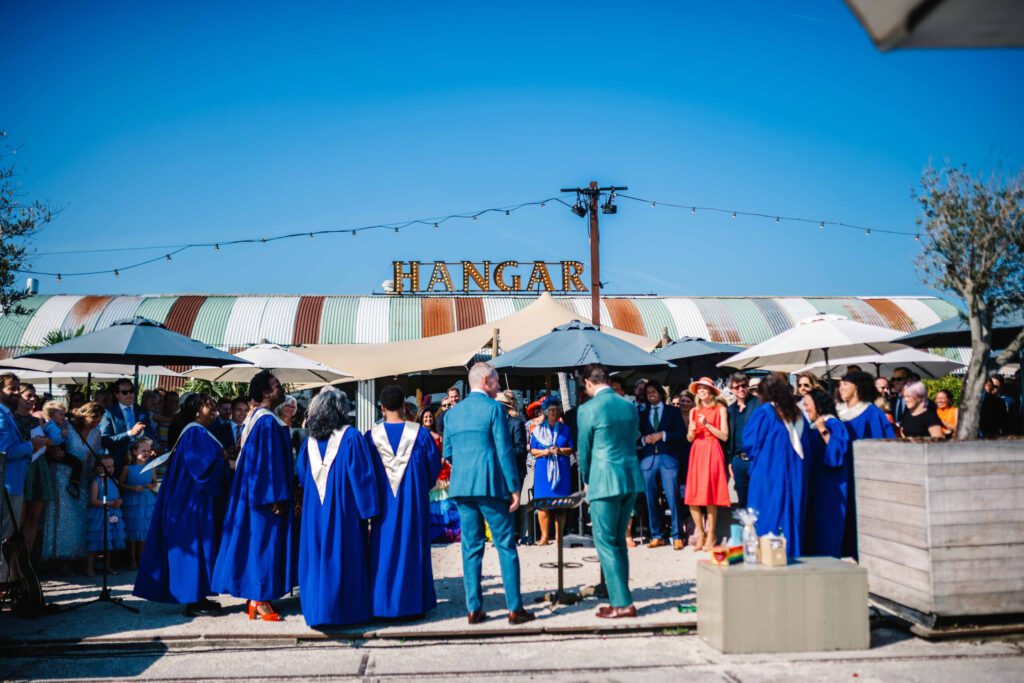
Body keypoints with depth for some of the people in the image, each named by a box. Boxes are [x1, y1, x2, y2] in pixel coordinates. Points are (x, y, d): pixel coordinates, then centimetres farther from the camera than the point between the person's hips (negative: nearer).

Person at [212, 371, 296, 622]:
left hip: (253, 491, 10)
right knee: (264, 542, -5)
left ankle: (255, 599, 18)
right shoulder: (268, 421, -17)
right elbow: (269, 461, -21)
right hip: (266, 492, -10)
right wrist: (276, 497, -19)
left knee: (256, 544, 12)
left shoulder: (255, 418, 14)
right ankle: (260, 601, 0)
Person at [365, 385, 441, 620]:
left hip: (384, 501, 1)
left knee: (384, 550, 8)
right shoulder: (420, 433, -7)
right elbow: (435, 465, 1)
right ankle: (415, 604, 12)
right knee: (413, 548, 8)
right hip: (414, 500, -1)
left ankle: (383, 605, 10)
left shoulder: (372, 436, -6)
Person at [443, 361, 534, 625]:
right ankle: (515, 608, 2)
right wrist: (514, 487, -6)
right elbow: (504, 450, -9)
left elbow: (447, 453, 16)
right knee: (506, 546, 1)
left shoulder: (452, 412, 12)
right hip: (491, 484, -5)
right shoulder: (494, 408, -5)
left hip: (461, 486, 5)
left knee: (471, 548, 8)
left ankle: (474, 609, 7)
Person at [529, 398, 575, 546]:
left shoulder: (565, 429, 11)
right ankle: (544, 536, -1)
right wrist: (544, 452, -10)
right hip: (543, 470, 0)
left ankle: (559, 536, 3)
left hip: (562, 470, 0)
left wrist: (559, 450, -11)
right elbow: (532, 450, 8)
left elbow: (571, 449, 7)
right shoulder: (538, 430, 10)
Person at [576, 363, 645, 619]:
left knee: (605, 542, 0)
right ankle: (619, 597, 19)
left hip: (605, 482, -7)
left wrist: (586, 481, 14)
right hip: (632, 479, 7)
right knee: (618, 541, 16)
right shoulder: (629, 406, 9)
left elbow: (584, 449, -3)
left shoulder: (588, 409, -10)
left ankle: (622, 603, -1)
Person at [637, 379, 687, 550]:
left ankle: (677, 536, -2)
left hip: (668, 458, -3)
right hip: (648, 459, 3)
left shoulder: (672, 412, 11)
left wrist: (663, 435, -10)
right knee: (651, 499, 2)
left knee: (673, 498, -8)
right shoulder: (642, 415, 18)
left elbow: (682, 433, 1)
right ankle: (657, 536, 10)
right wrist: (644, 439, -6)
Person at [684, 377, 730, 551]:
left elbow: (725, 436, -4)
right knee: (693, 496, -2)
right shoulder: (694, 411, 16)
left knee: (710, 496, -6)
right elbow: (689, 438, 14)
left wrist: (707, 425, -12)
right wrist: (692, 431, -7)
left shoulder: (720, 409, 3)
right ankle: (700, 533, 13)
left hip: (712, 452, -4)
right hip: (696, 452, 4)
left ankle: (710, 536, 4)